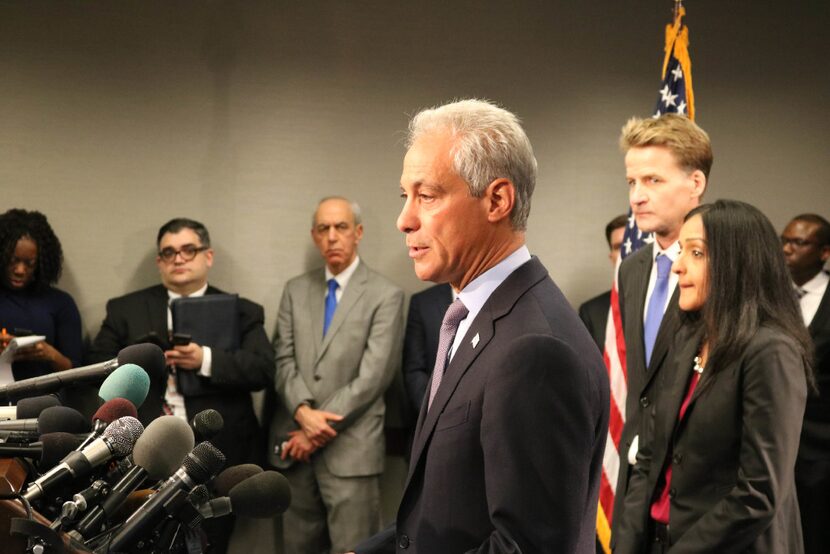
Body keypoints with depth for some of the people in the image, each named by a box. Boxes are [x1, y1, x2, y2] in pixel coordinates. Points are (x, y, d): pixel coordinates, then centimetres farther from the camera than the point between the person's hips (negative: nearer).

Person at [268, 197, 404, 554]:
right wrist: (303, 412, -13)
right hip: (295, 444, 5)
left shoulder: (386, 296, -3)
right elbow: (284, 359, 5)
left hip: (350, 448, -4)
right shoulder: (296, 290, 13)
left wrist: (319, 429, -12)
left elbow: (373, 376, -10)